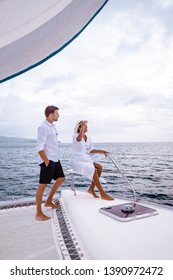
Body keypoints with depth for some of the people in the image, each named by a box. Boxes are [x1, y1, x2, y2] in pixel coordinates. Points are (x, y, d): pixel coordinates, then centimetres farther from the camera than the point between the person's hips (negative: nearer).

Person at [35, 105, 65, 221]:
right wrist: (46, 161, -19)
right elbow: (40, 147, -21)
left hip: (55, 159, 10)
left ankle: (49, 201, 32)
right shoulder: (43, 127, -15)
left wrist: (55, 158, 14)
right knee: (43, 185, -2)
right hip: (48, 161, -10)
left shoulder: (52, 126, 13)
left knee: (61, 178, 19)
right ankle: (39, 213, 10)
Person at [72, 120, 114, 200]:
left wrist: (100, 151, 1)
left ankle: (91, 189, -5)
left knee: (99, 167, -18)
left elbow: (91, 150, 15)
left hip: (86, 160, 7)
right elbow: (79, 139, -36)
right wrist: (82, 126, -29)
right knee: (93, 170, -29)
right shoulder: (75, 136, -11)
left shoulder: (88, 138, 10)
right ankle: (103, 194, -21)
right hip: (77, 162, -7)